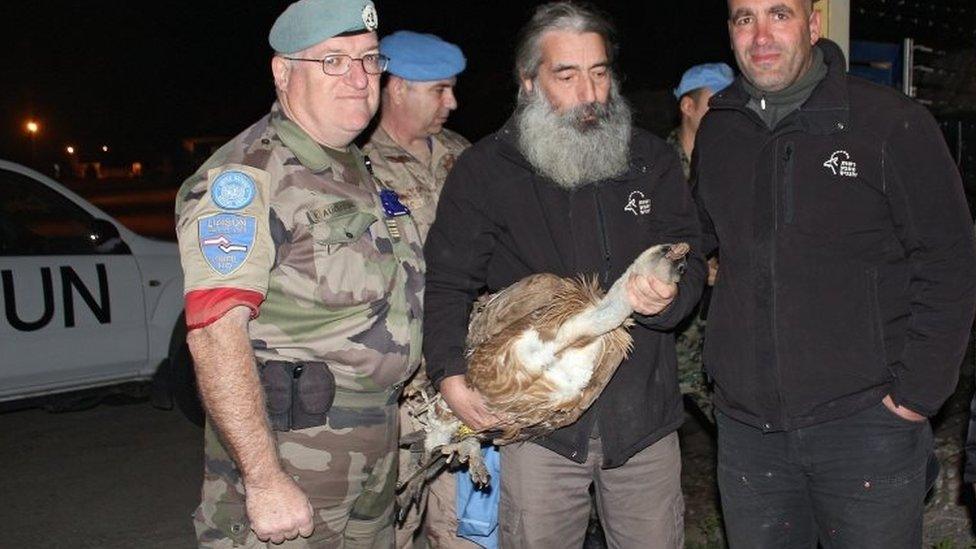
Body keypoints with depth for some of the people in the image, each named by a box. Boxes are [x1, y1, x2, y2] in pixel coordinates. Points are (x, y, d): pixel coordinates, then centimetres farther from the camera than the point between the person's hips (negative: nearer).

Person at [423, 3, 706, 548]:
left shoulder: (652, 159, 7)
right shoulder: (485, 170, -1)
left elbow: (691, 258, 5)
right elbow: (448, 282, -2)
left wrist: (668, 295, -19)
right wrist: (450, 374, -16)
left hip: (645, 415, 3)